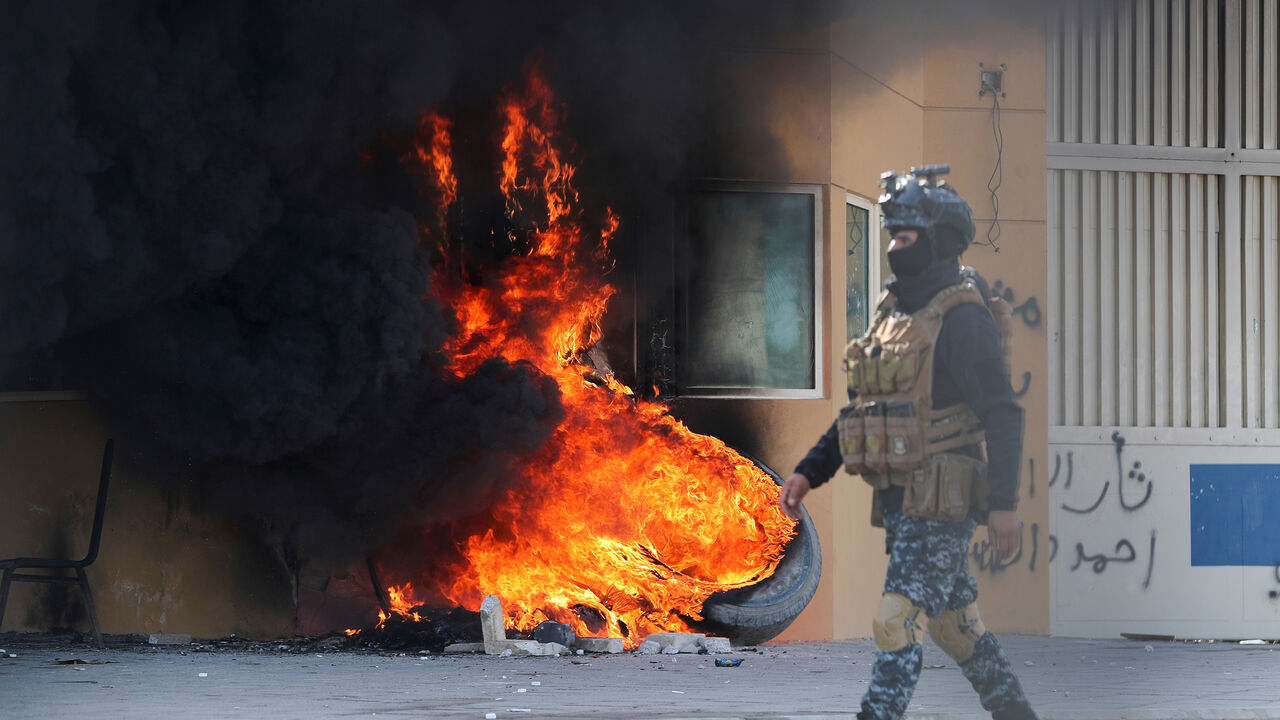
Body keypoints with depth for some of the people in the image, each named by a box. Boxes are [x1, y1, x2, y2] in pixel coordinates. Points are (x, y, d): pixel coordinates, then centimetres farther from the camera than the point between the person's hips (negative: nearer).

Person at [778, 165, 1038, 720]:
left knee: (897, 625, -13)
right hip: (897, 502, 9)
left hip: (940, 505, -9)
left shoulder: (962, 320, -12)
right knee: (955, 623, 16)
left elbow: (1002, 416, -17)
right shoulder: (892, 314, 15)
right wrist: (808, 472, 13)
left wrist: (1004, 503, -24)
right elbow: (859, 409, 22)